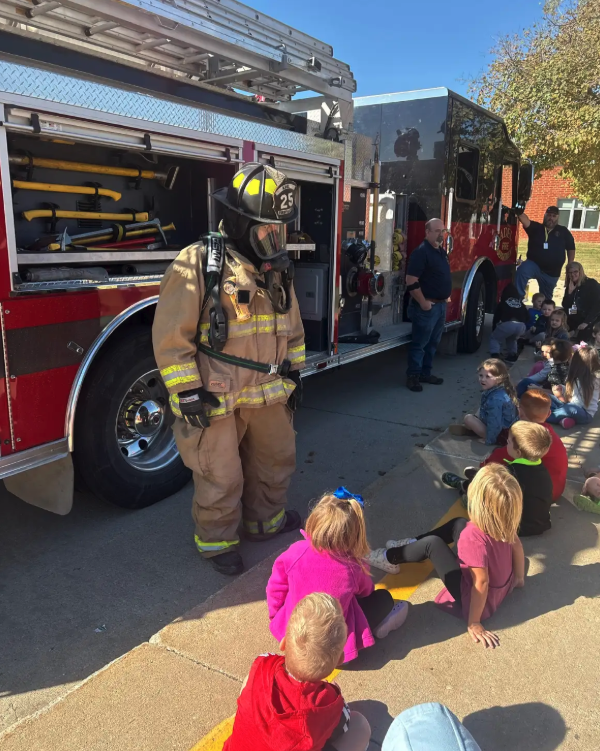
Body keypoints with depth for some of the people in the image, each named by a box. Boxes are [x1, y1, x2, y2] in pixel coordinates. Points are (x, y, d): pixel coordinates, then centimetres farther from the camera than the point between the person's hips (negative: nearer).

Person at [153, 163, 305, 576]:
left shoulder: (276, 267, 6)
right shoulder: (197, 264, -16)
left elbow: (292, 326, 15)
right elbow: (171, 336, -16)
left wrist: (293, 374, 15)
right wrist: (187, 393, -16)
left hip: (269, 394, 7)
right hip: (219, 399, -7)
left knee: (276, 460, 22)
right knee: (221, 477, 8)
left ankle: (265, 520, 45)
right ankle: (218, 540, 30)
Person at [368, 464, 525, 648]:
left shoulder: (473, 537, -38)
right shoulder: (504, 521, -15)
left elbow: (481, 583, -33)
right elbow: (517, 547, 1)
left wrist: (474, 623, -21)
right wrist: (519, 578, 18)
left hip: (471, 598, -7)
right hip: (502, 585, 7)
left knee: (431, 544, -5)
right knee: (458, 524, 13)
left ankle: (390, 559, 22)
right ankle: (412, 545, 35)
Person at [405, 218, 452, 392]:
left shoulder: (441, 251, 13)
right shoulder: (421, 252, -16)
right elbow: (411, 281, -22)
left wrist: (445, 297, 17)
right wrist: (423, 302, -21)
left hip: (441, 305, 9)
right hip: (427, 306, -9)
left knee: (432, 343, 15)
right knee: (420, 343, -3)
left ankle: (425, 373, 24)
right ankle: (412, 376, 4)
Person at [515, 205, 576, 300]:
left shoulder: (563, 231, 3)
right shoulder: (536, 227, -1)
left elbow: (571, 248, 9)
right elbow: (525, 221, -21)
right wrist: (520, 212, -43)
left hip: (552, 272, 2)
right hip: (534, 264, -2)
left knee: (546, 298, 16)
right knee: (521, 272, -37)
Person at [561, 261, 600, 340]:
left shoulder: (592, 284, -6)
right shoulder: (569, 287, 11)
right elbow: (565, 306, 4)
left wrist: (586, 322, -19)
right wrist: (569, 292, -10)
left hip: (590, 323, -5)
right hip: (573, 323, 5)